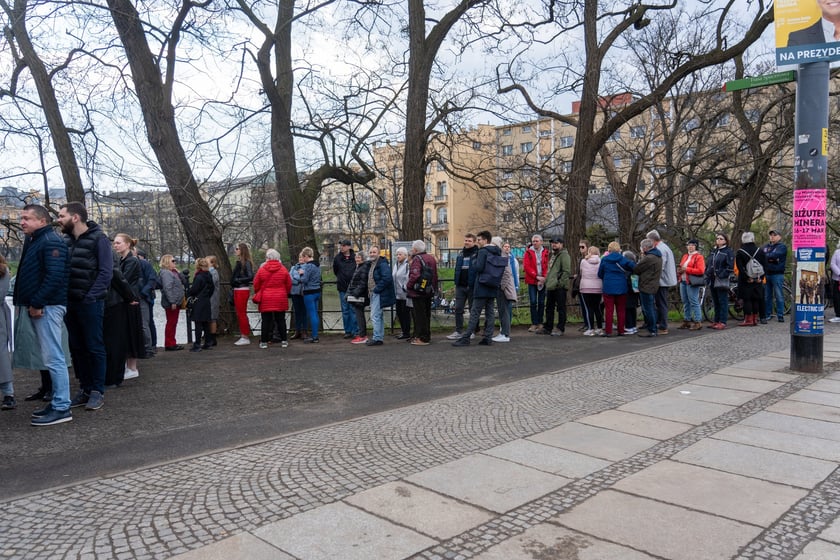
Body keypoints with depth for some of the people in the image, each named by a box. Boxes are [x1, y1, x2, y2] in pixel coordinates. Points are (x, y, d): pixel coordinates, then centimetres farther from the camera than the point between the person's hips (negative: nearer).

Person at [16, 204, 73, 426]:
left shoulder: (51, 241, -12)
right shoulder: (33, 241, 20)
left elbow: (55, 276, -22)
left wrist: (37, 303, -19)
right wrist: (29, 302, 12)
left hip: (47, 307, -10)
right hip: (39, 307, 10)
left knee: (53, 358, -9)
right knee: (50, 357, 13)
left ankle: (62, 408, -5)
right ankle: (57, 401, 20)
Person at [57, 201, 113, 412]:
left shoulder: (98, 238, -7)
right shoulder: (65, 240, 11)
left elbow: (106, 272, -12)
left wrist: (90, 296, -16)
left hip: (90, 303, -6)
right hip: (70, 303, 7)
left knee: (95, 347, 0)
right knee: (76, 348, 11)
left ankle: (97, 391, 8)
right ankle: (85, 389, 20)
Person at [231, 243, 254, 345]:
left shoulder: (246, 263, -13)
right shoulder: (239, 262, 12)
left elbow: (251, 277, -18)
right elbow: (234, 276, 15)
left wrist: (238, 280, -14)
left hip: (243, 290, -9)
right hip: (237, 290, 9)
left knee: (242, 313, -4)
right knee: (239, 314, 13)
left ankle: (245, 337, 3)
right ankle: (242, 336, 21)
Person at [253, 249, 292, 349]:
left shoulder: (261, 270, -4)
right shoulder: (283, 269, -2)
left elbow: (256, 285, 2)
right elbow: (289, 285, 4)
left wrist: (258, 294, 21)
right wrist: (285, 294, 21)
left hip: (265, 299, -1)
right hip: (280, 299, 1)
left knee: (266, 320, 5)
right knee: (281, 320, 9)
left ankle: (264, 341, 6)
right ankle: (284, 340, 11)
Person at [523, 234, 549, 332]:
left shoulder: (545, 253, 5)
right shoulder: (528, 252, 2)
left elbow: (547, 266, 1)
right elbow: (526, 266, -6)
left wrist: (544, 277, -13)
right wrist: (536, 276, -13)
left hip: (543, 281, 1)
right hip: (532, 281, -1)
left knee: (541, 302, 5)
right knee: (533, 302, -3)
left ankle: (540, 323, 13)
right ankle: (534, 324, 1)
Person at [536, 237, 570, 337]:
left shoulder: (564, 255, -9)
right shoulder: (553, 255, 21)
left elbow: (566, 271, -18)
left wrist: (560, 283, -20)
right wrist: (547, 282, 19)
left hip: (559, 287, -10)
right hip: (550, 287, 10)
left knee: (561, 308, -1)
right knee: (549, 308, 14)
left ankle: (560, 329, 4)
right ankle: (548, 327, 22)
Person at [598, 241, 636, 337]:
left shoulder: (604, 259, -2)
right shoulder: (622, 259, -3)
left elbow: (600, 274, 5)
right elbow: (633, 266, -15)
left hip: (608, 288, -1)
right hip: (621, 288, 1)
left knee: (609, 310, 3)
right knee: (621, 310, 10)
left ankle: (608, 331, 0)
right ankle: (621, 331, 12)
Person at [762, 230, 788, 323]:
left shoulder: (782, 247, 0)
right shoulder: (766, 246, 17)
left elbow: (775, 255, -18)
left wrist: (765, 256, -4)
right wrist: (770, 258, -12)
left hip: (777, 274, -5)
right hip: (766, 274, 5)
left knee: (779, 296, -3)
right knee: (766, 296, 9)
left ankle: (780, 316, 1)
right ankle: (767, 314, 17)